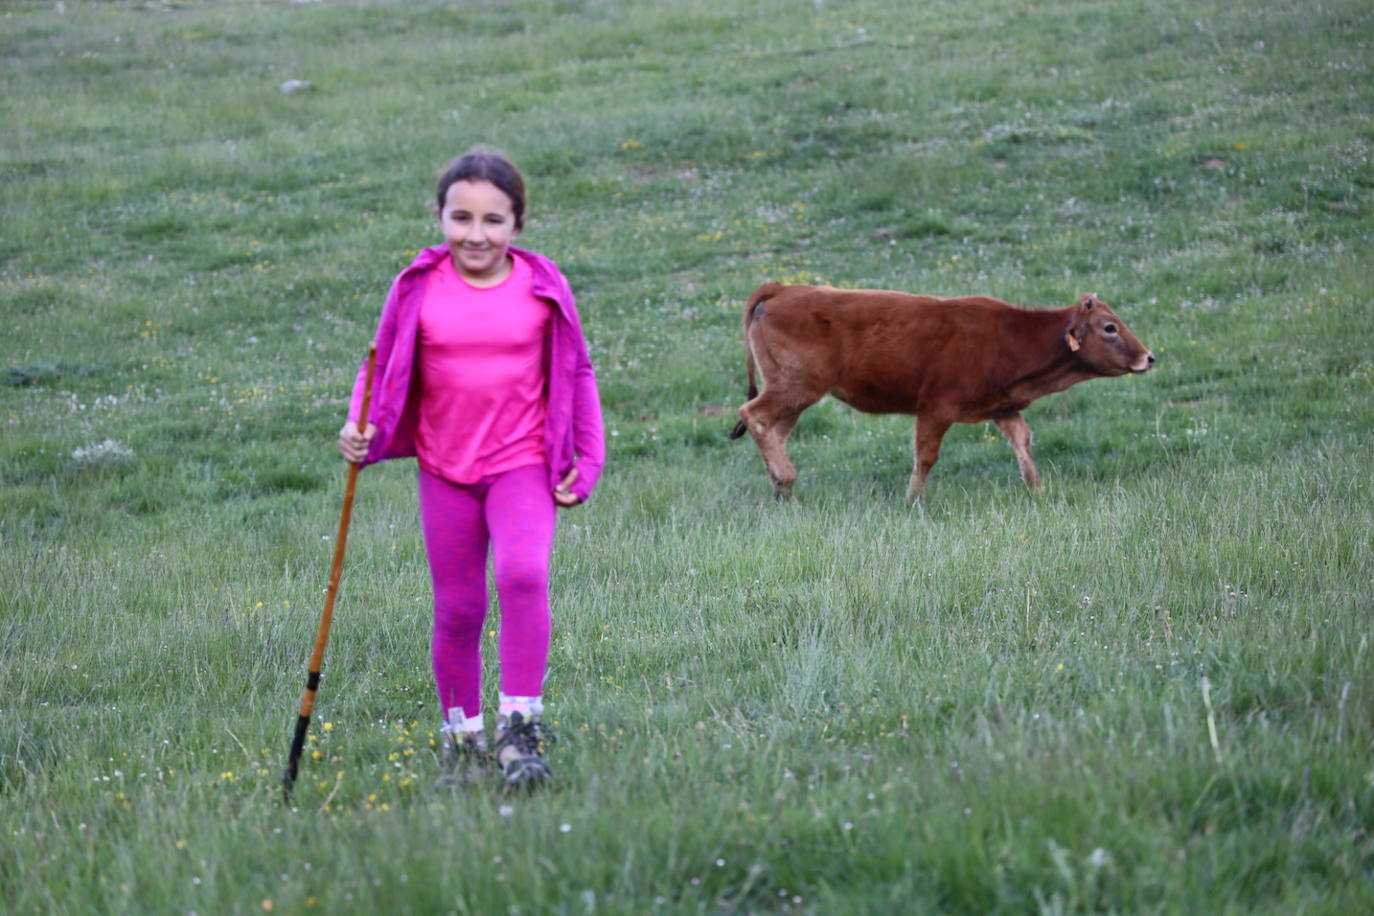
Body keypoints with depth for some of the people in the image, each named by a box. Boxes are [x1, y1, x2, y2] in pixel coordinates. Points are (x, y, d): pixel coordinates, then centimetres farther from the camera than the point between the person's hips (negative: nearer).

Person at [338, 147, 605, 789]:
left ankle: (520, 724, -17)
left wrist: (585, 461, 4)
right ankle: (462, 740, 25)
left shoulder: (541, 288, -3)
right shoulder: (420, 289, -3)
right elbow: (383, 371, 7)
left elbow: (577, 375, 8)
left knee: (522, 574, -26)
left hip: (523, 465, -2)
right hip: (445, 471, 2)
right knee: (457, 611, 7)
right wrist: (360, 432, -11)